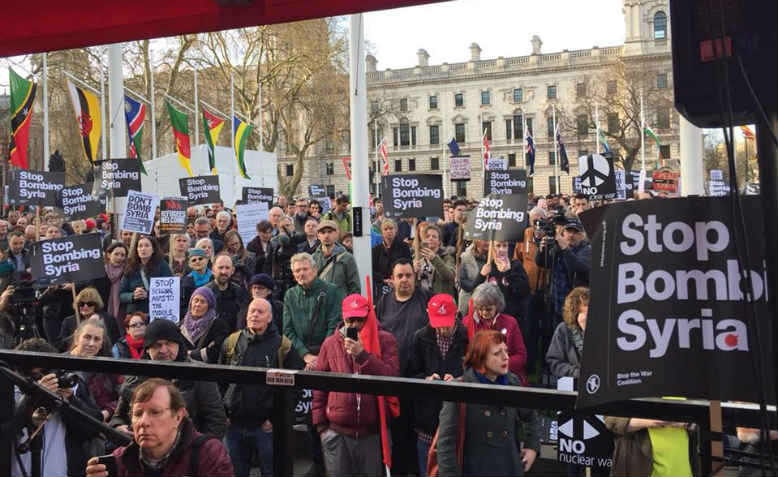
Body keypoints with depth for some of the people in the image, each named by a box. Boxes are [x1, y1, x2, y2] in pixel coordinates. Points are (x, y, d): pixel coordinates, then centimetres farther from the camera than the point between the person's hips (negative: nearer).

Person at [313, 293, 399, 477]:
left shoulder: (385, 340, 1)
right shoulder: (330, 343, 7)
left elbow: (392, 376, -13)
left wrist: (362, 354, -19)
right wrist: (320, 423, 6)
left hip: (373, 432, -1)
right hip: (337, 432, 2)